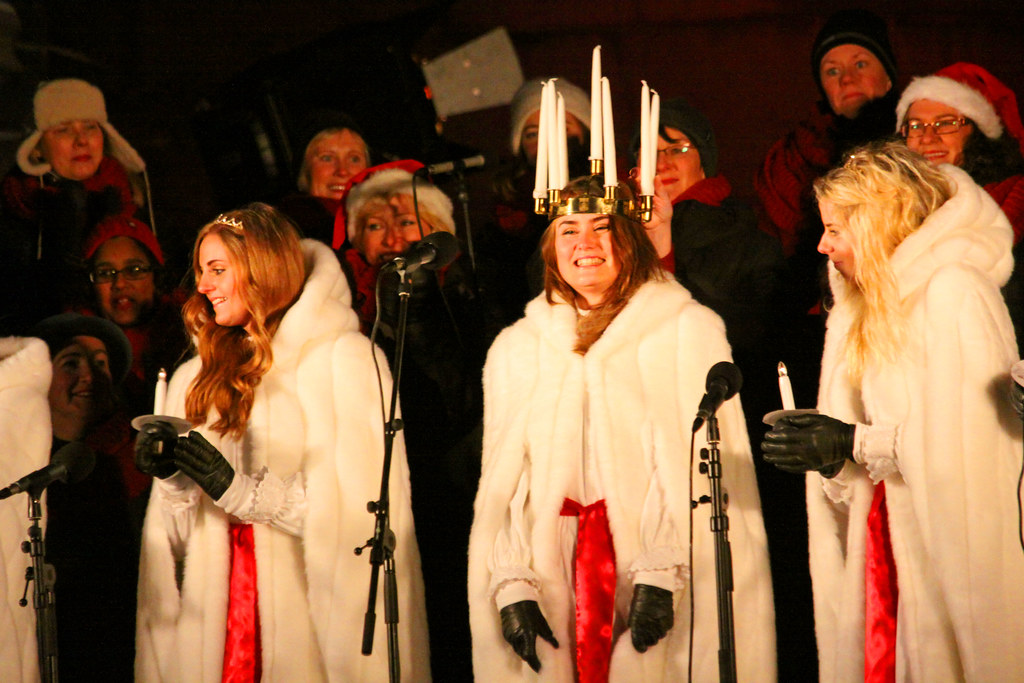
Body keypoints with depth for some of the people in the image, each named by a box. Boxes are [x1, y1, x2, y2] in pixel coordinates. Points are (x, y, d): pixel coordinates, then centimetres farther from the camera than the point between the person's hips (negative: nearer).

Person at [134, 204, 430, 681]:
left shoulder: (343, 361, -2)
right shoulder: (202, 375, 16)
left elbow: (360, 502, -12)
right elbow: (186, 524, 14)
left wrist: (241, 489, -16)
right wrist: (171, 477, -6)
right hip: (217, 603, 5)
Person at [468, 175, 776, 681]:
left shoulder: (689, 330, 3)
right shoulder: (515, 348, 15)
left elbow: (699, 464, -6)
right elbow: (502, 480, 11)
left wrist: (660, 575, -17)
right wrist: (512, 587, -2)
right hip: (555, 578, 3)